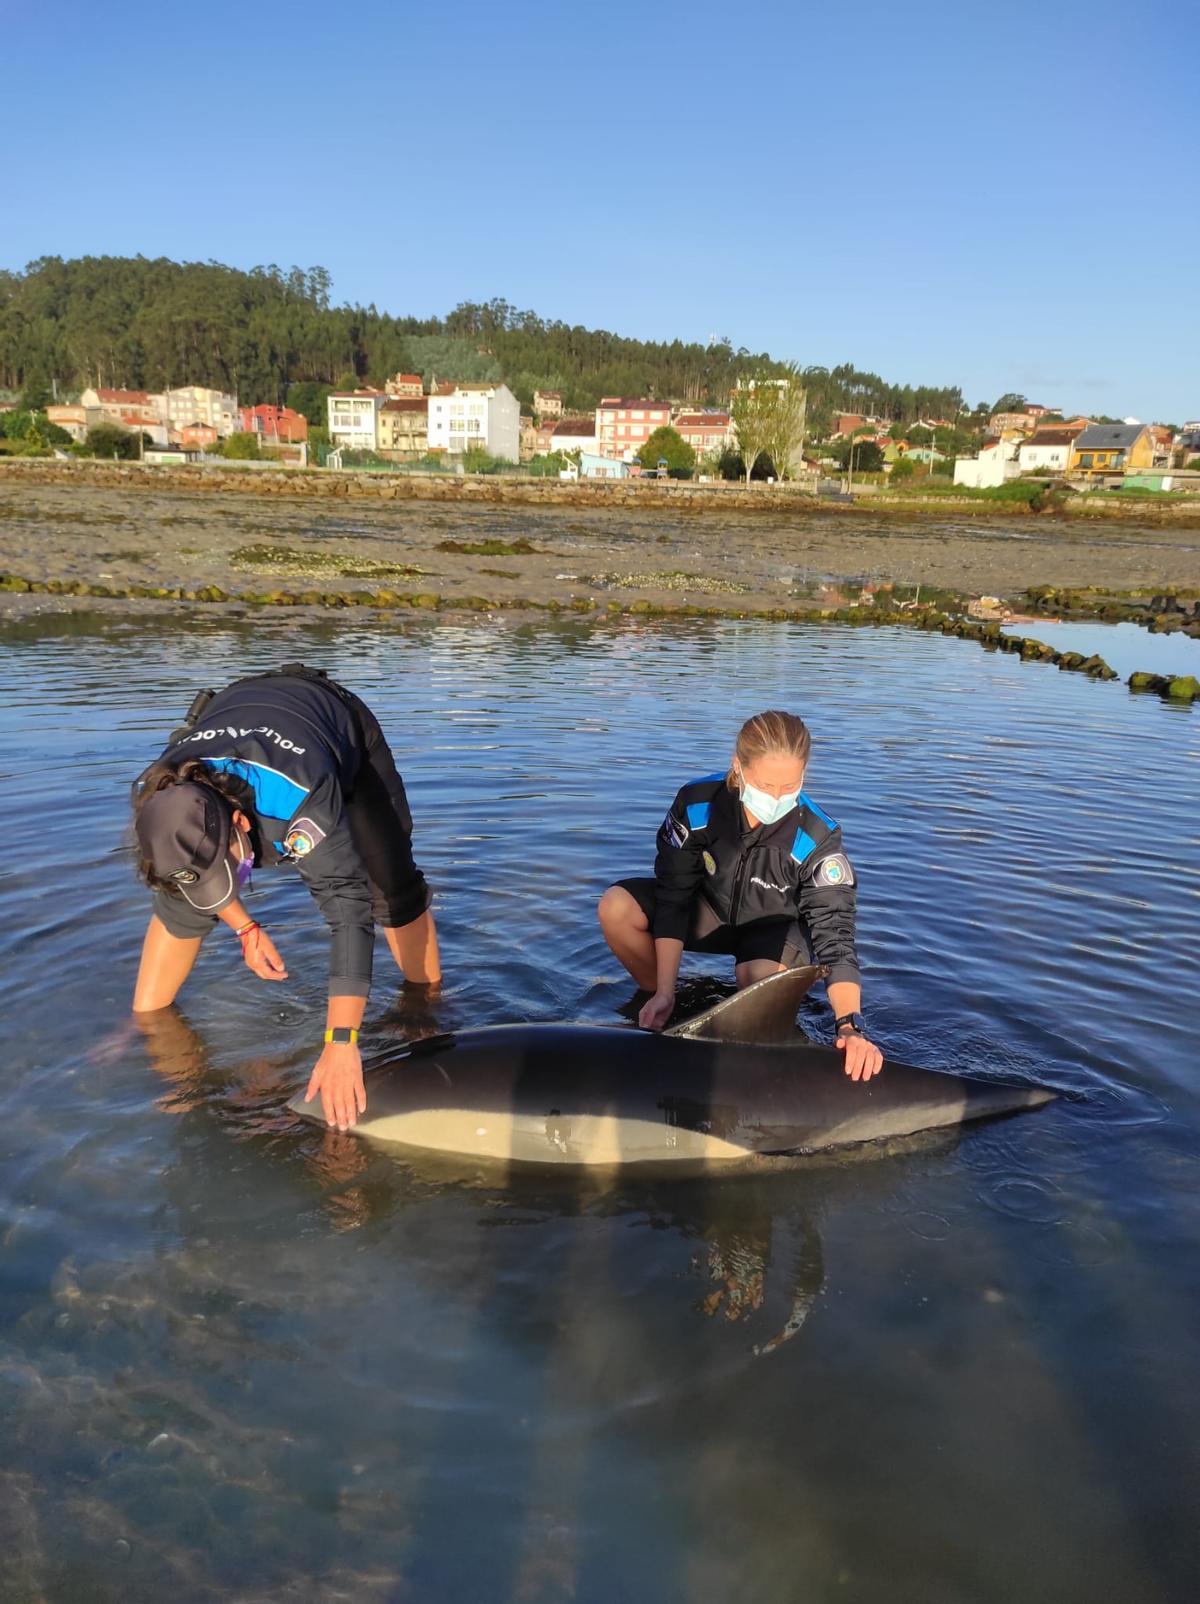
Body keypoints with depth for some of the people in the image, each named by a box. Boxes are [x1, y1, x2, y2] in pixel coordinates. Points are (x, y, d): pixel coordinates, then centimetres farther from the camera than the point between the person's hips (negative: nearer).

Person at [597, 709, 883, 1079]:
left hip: (777, 925, -2)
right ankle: (661, 1003, 1)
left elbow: (835, 934, -32)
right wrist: (664, 992, -24)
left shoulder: (817, 838, -31)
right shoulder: (697, 802, -27)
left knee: (760, 976, -38)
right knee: (616, 906, -23)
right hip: (712, 908, 2)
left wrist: (850, 1024, -47)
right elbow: (673, 899, -21)